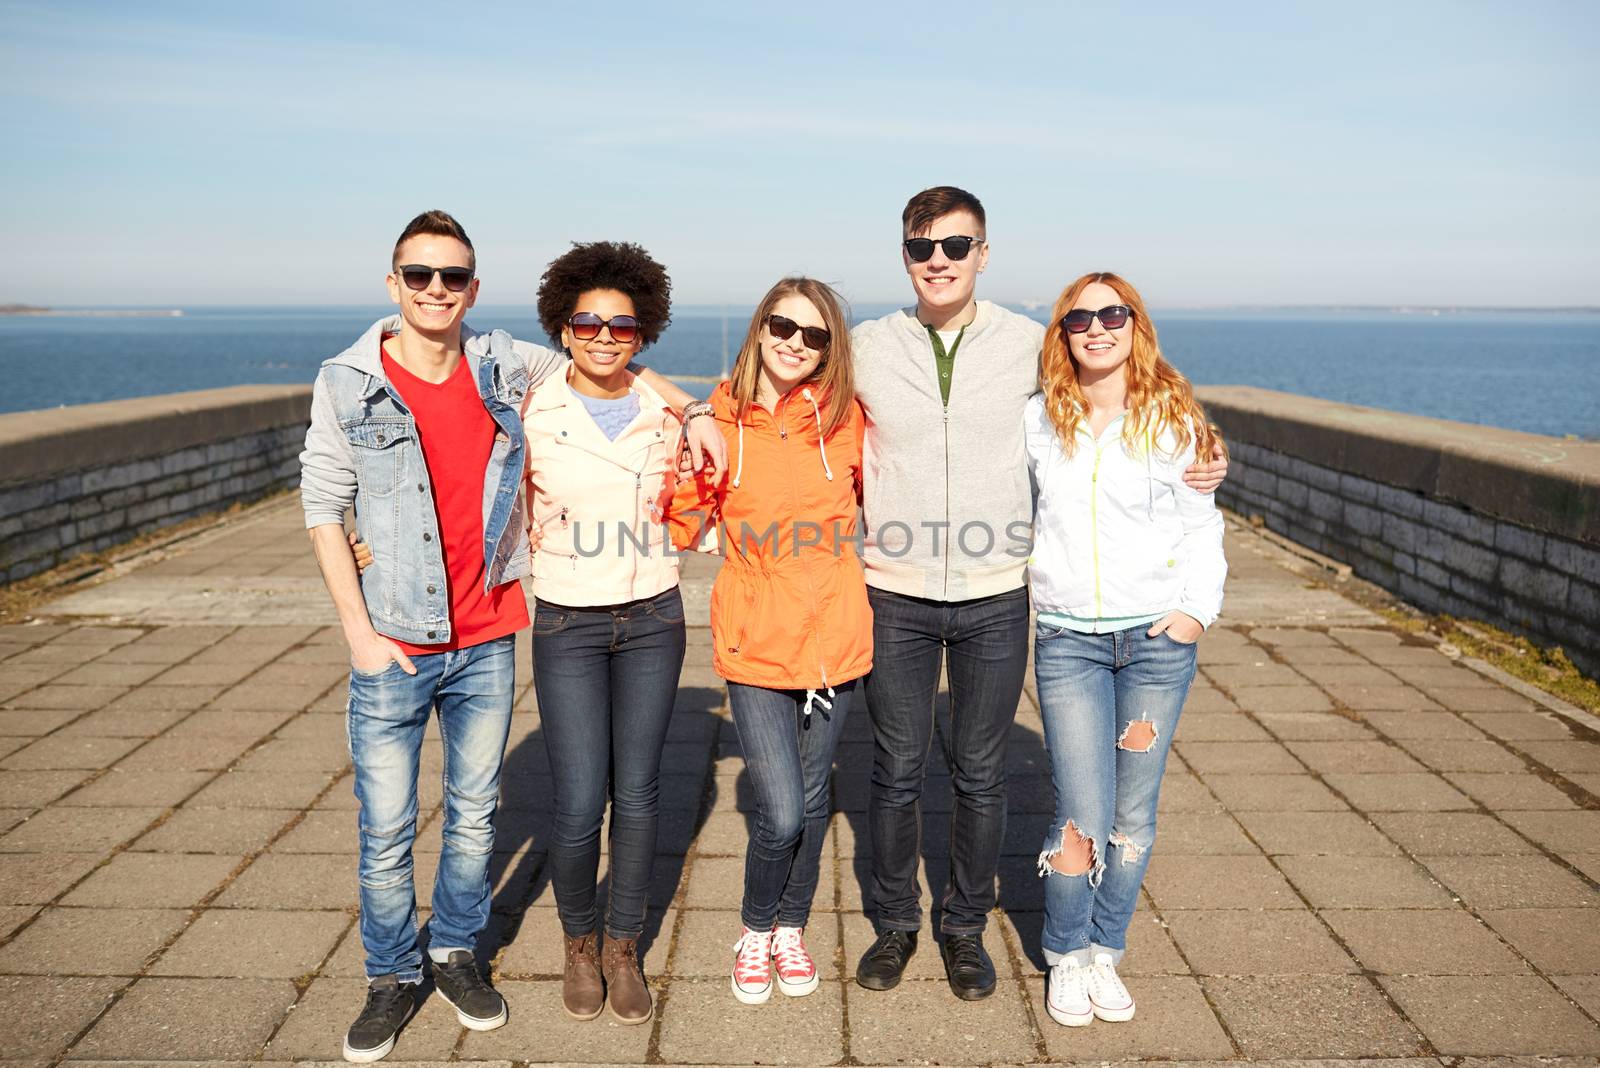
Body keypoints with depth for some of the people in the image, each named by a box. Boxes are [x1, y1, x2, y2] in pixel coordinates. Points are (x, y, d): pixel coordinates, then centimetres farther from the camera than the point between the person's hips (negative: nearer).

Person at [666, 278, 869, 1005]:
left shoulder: (845, 416, -1)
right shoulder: (719, 422, -3)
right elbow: (680, 530, 1)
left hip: (834, 637, 2)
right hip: (755, 641, -2)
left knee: (811, 800, 15)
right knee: (780, 814, -6)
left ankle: (792, 929, 40)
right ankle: (755, 931, 25)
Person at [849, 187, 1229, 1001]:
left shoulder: (1030, 345, -1)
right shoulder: (868, 347, 0)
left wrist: (1194, 464, 0)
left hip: (995, 598, 0)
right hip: (895, 598, 0)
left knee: (980, 775, 11)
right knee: (896, 771, 10)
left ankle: (966, 926, 32)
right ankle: (896, 922, 31)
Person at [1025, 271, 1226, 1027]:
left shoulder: (1173, 420, 1)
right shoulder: (1036, 420, 2)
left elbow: (1202, 524, 8)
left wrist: (1200, 607, -4)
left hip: (1157, 635, 1)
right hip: (1068, 639, 0)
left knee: (1134, 817, 7)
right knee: (1082, 817, -4)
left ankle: (1105, 953, 27)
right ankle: (1066, 958, 19)